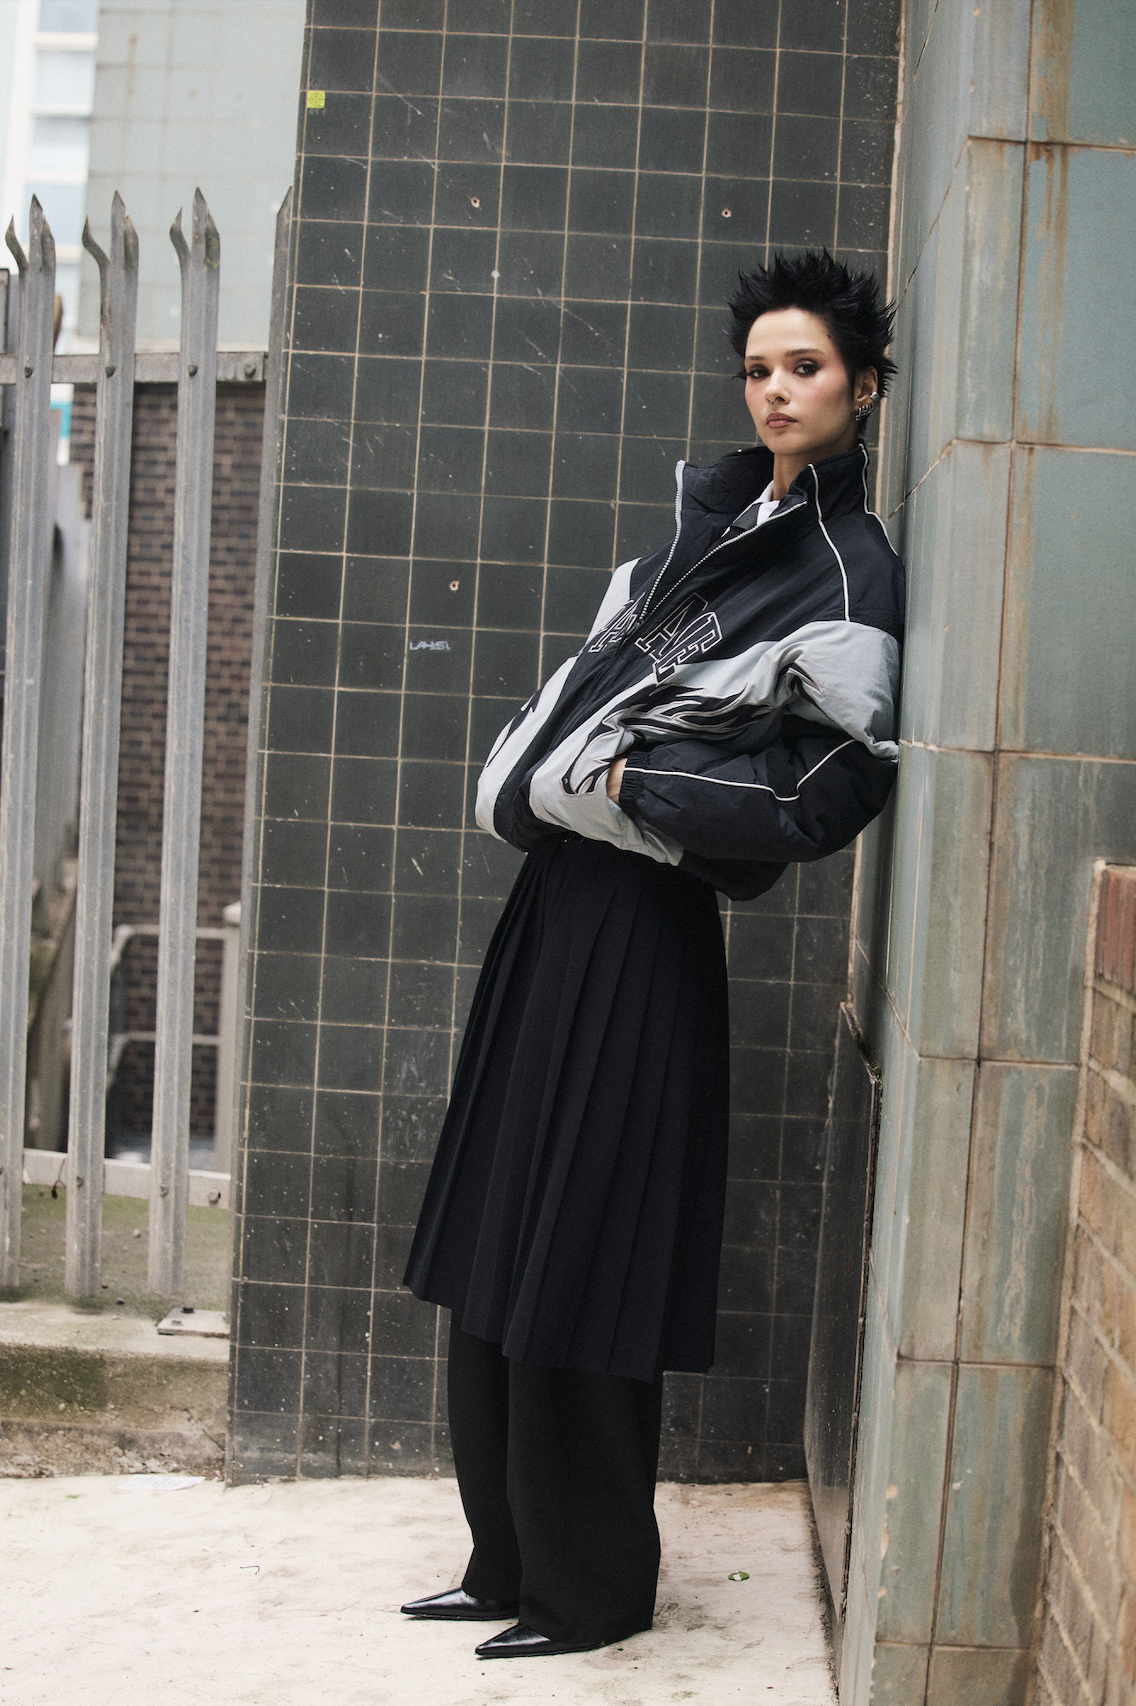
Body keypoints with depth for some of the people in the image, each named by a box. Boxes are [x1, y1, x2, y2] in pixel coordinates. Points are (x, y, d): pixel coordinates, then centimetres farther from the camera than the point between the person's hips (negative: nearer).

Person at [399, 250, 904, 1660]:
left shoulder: (847, 584, -11)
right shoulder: (714, 508, 13)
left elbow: (818, 807, -18)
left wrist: (618, 781, -12)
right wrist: (539, 777, 10)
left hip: (640, 927, -9)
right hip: (559, 899, 9)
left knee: (576, 1270, -2)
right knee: (501, 1247, 13)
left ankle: (593, 1589, 14)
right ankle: (512, 1560, 25)